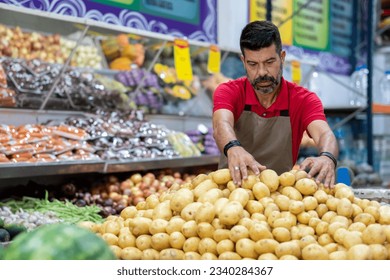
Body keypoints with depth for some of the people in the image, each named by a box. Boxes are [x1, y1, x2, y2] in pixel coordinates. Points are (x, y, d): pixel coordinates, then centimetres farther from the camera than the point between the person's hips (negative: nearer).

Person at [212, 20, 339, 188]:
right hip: (232, 186, -1)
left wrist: (327, 157, -45)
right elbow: (221, 124, -25)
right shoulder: (228, 92, -5)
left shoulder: (304, 100, -4)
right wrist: (233, 149, -48)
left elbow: (324, 134, -21)